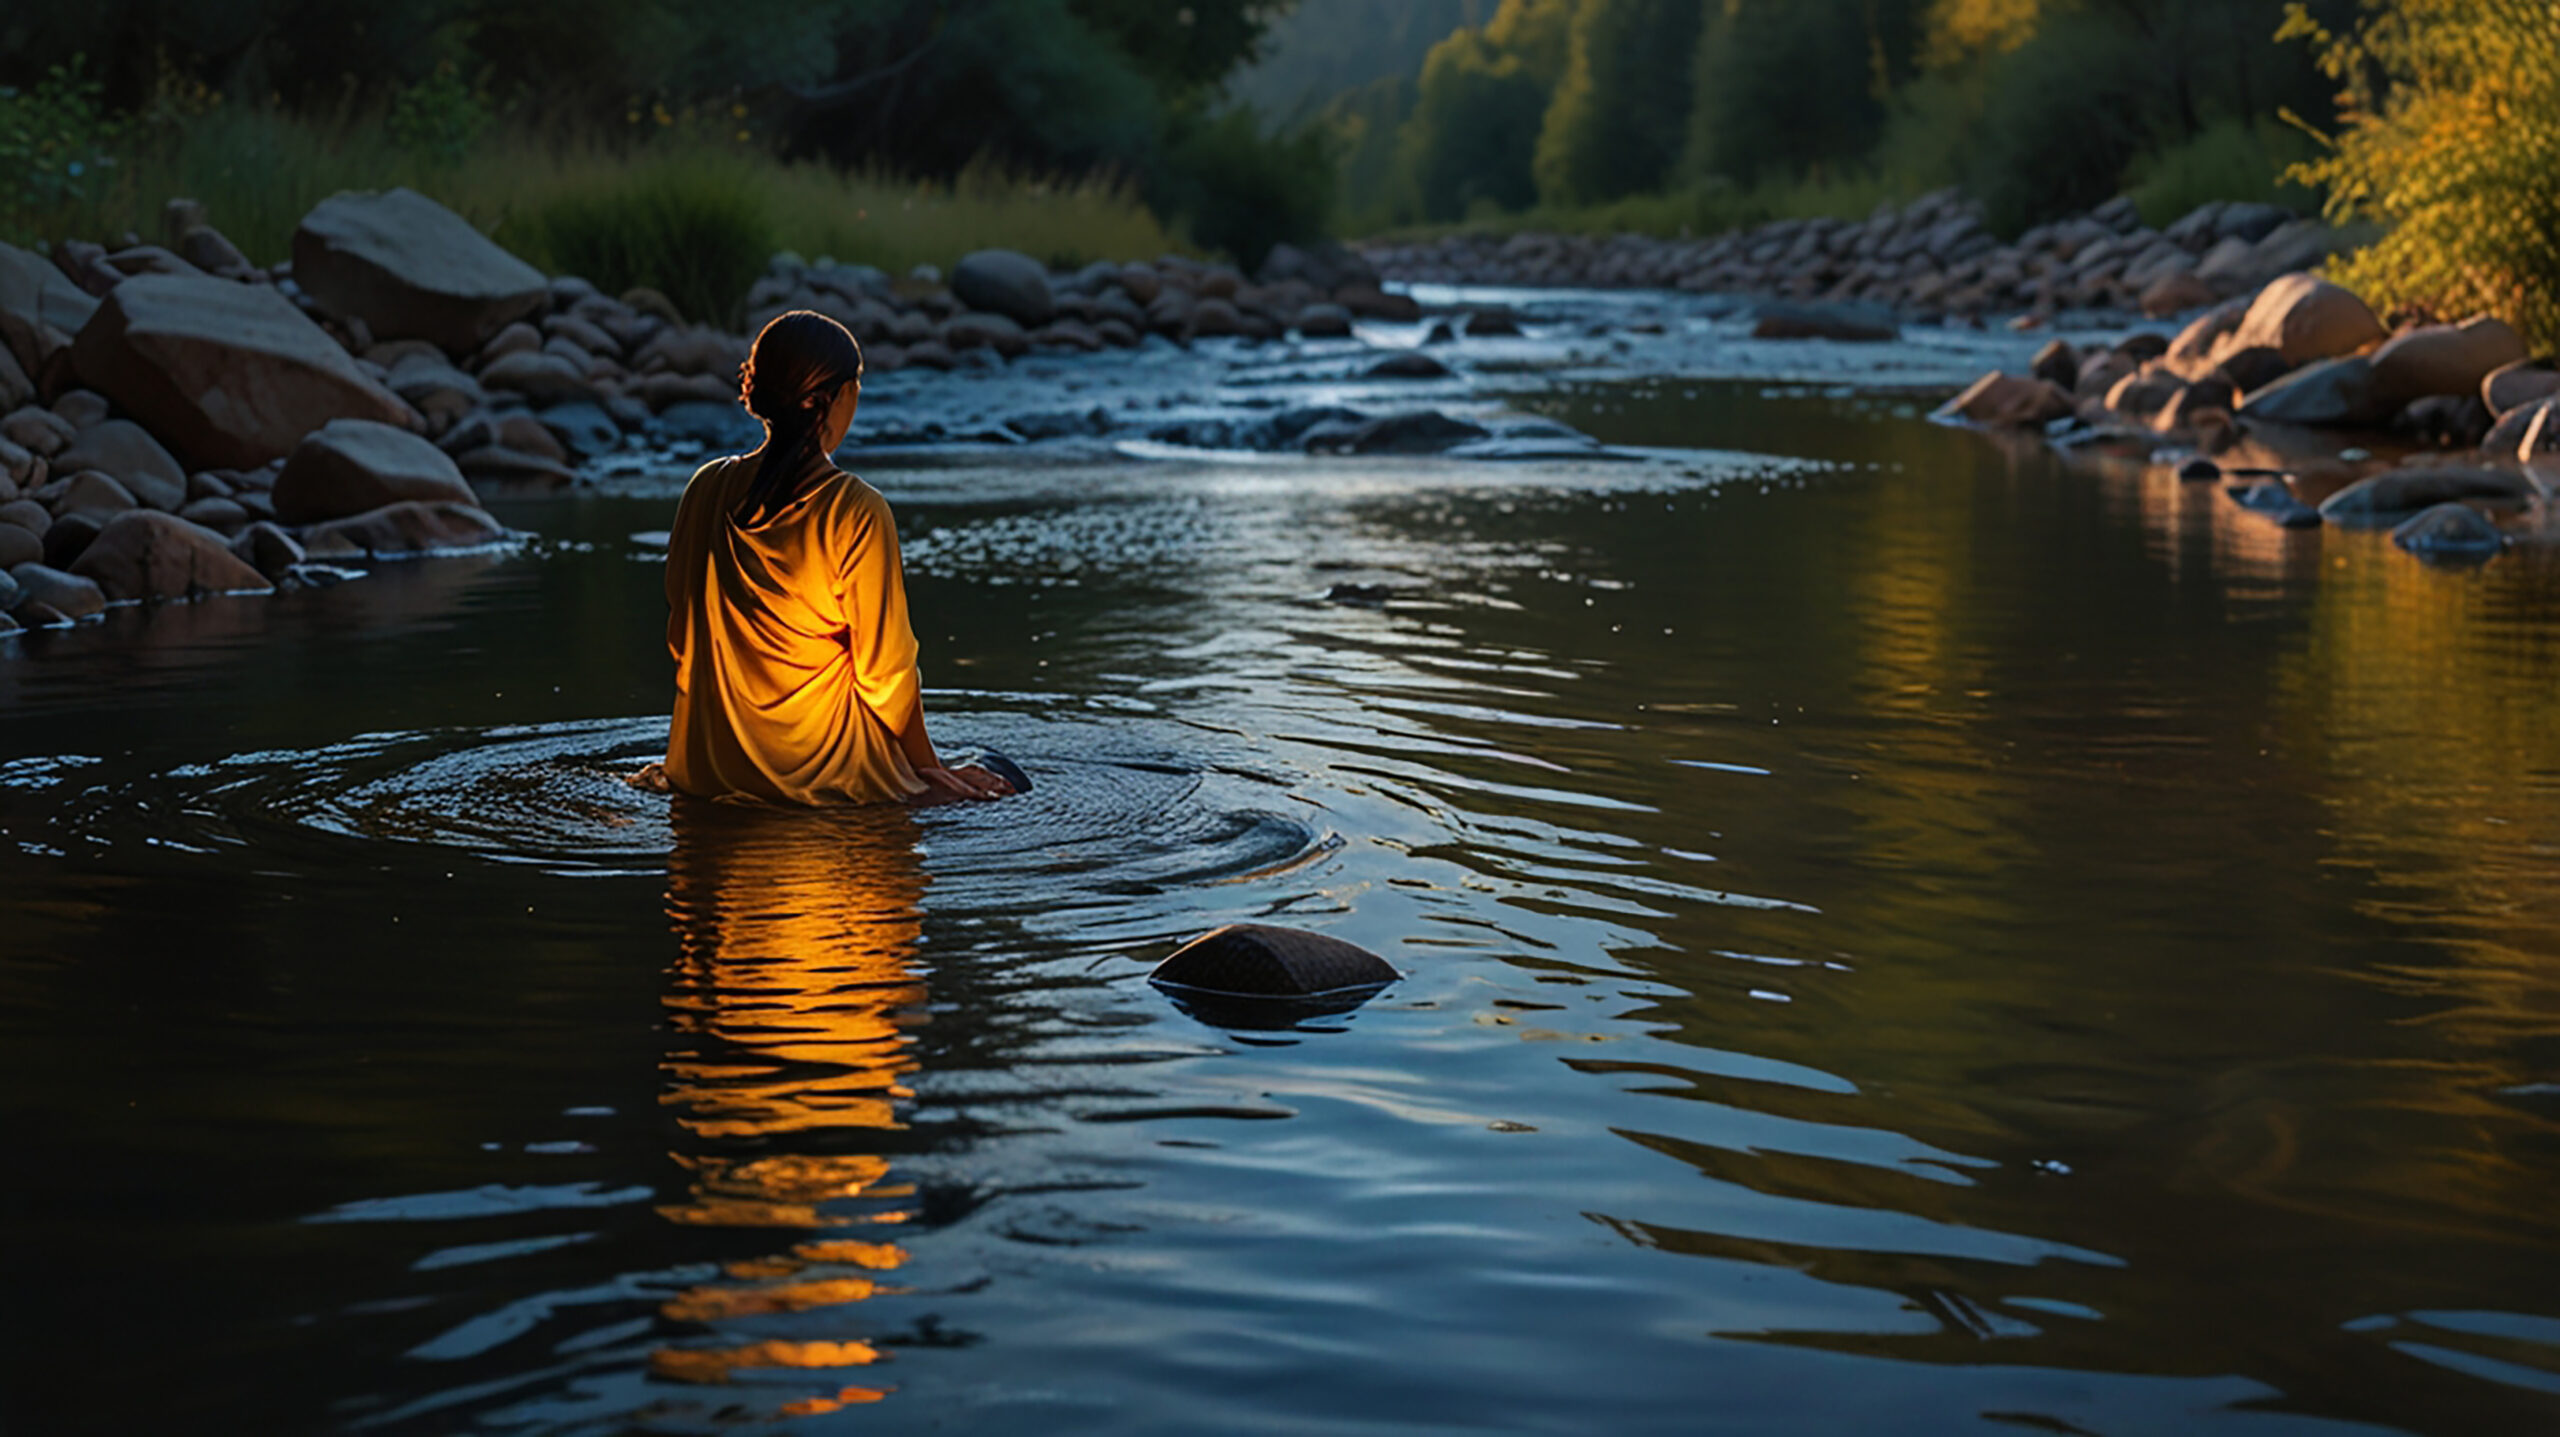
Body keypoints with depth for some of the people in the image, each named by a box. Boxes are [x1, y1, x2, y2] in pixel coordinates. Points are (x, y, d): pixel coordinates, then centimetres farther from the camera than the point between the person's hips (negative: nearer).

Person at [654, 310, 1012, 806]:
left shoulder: (706, 488, -1)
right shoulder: (857, 512, -18)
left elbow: (681, 638, 8)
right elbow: (885, 667, -12)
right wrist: (926, 765, 5)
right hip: (826, 774, -6)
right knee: (1004, 776, 11)